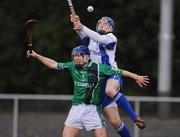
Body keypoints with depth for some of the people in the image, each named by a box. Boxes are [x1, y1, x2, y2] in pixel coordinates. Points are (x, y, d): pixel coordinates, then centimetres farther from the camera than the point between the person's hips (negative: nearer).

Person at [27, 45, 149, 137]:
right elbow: (54, 65, 14)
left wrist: (136, 77, -2)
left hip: (93, 109, -4)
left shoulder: (98, 68, -7)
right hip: (76, 108, 4)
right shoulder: (72, 66, 6)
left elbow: (119, 72, -3)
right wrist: (36, 56, 12)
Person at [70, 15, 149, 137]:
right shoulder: (91, 38, 16)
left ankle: (135, 117, -35)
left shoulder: (111, 38, 1)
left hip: (113, 75, -5)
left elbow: (99, 39, -20)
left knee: (110, 90, -41)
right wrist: (77, 24, -28)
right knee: (115, 121, 0)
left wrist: (82, 27, -33)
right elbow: (83, 34, -6)